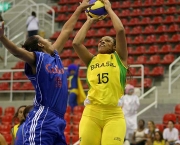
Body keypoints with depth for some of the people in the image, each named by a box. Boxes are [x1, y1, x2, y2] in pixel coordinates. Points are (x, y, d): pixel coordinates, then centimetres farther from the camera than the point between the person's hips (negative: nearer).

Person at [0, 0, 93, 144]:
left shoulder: (55, 56, 19)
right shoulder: (36, 58, -3)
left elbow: (66, 31, 29)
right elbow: (17, 51, -22)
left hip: (58, 121, 9)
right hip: (42, 121, -8)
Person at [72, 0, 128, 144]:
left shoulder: (119, 58, 12)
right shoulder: (91, 61, 19)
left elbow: (120, 30, 0)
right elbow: (76, 42, 5)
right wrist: (89, 21, 18)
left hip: (114, 114, -2)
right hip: (91, 113, 2)